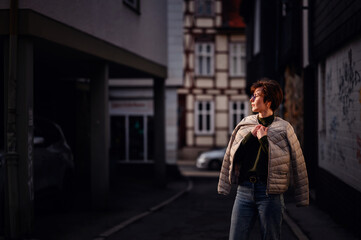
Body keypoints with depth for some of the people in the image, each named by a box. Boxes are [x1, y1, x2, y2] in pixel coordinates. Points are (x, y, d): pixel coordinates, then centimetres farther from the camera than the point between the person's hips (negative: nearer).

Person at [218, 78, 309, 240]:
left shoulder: (283, 128, 1)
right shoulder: (244, 124, 12)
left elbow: (297, 163, -4)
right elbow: (231, 155, 12)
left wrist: (264, 139, -7)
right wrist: (250, 136, -4)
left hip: (270, 193, -3)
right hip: (244, 190, 3)